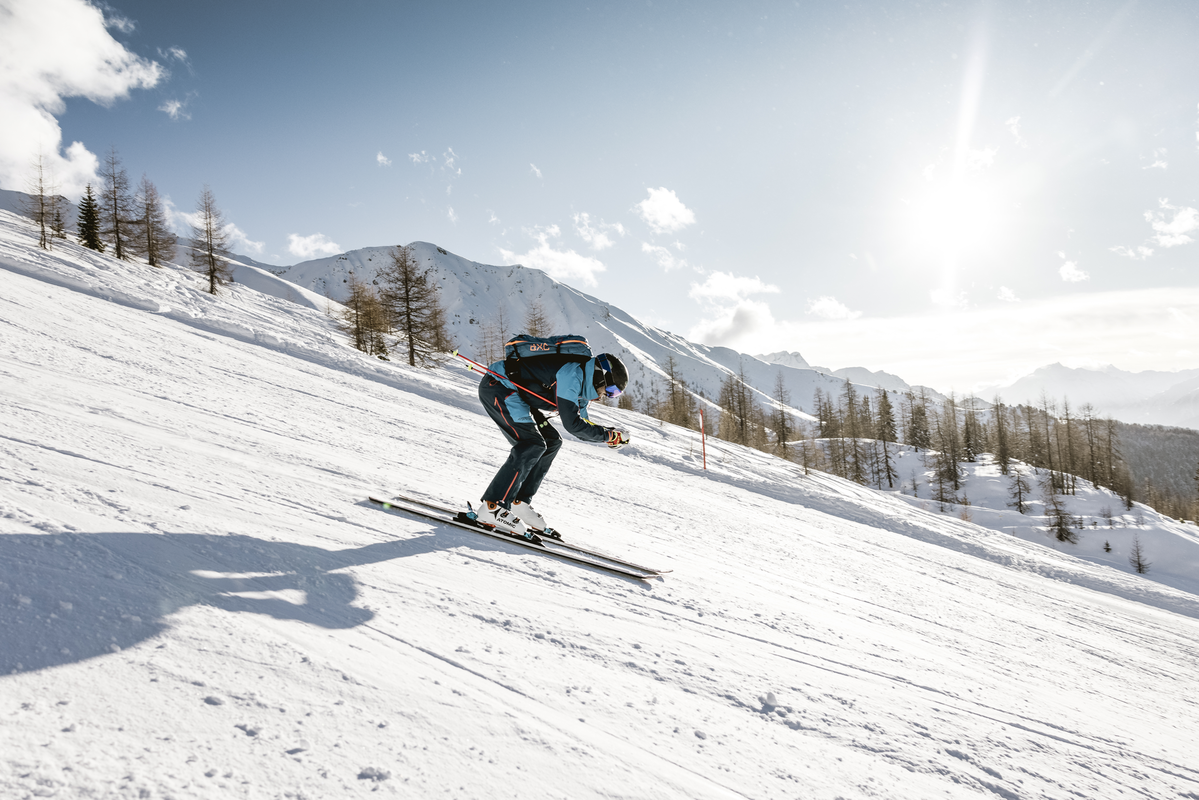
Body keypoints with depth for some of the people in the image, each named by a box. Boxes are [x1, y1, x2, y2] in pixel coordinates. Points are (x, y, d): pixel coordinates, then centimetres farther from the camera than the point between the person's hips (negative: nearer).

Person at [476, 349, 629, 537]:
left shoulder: (580, 383, 9)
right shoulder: (572, 375, -23)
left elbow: (581, 426, 14)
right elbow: (572, 424, -27)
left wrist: (613, 436, -1)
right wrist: (608, 435, -17)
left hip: (514, 395, 11)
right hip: (496, 386, -11)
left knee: (551, 441, 7)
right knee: (532, 444, -20)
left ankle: (518, 503, 8)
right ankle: (492, 508, -18)